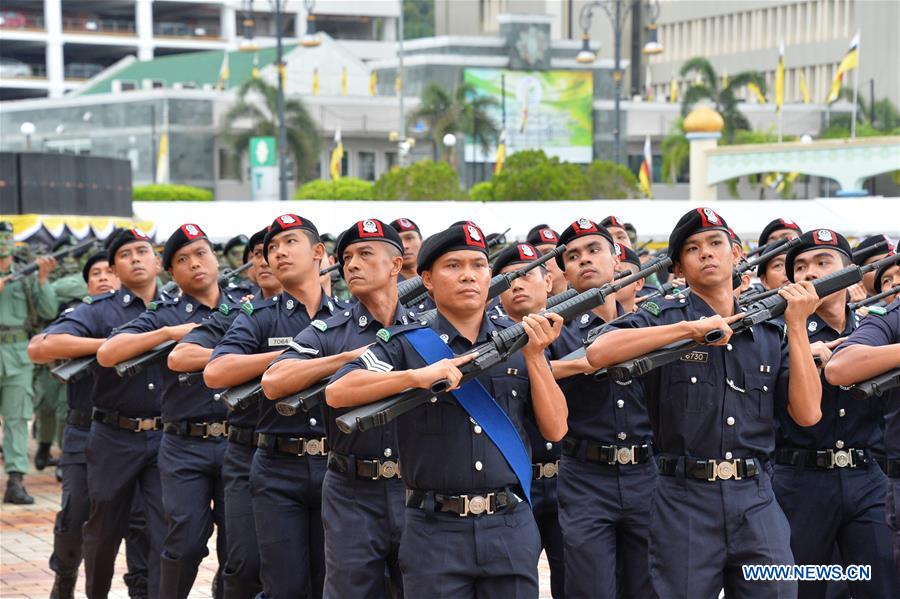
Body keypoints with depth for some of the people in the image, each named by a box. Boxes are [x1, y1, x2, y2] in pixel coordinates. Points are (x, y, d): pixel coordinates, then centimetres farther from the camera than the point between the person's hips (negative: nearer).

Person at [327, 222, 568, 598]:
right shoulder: (407, 345, 2)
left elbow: (556, 429, 5)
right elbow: (336, 393, -12)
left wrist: (535, 356, -6)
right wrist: (417, 376, -22)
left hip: (512, 528, 2)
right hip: (435, 530, -2)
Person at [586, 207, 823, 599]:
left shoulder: (770, 332, 13)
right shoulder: (663, 317, 3)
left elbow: (807, 413, 2)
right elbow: (598, 353, -17)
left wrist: (797, 325, -1)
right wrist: (690, 327, -18)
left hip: (757, 502, 3)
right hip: (684, 502, -3)